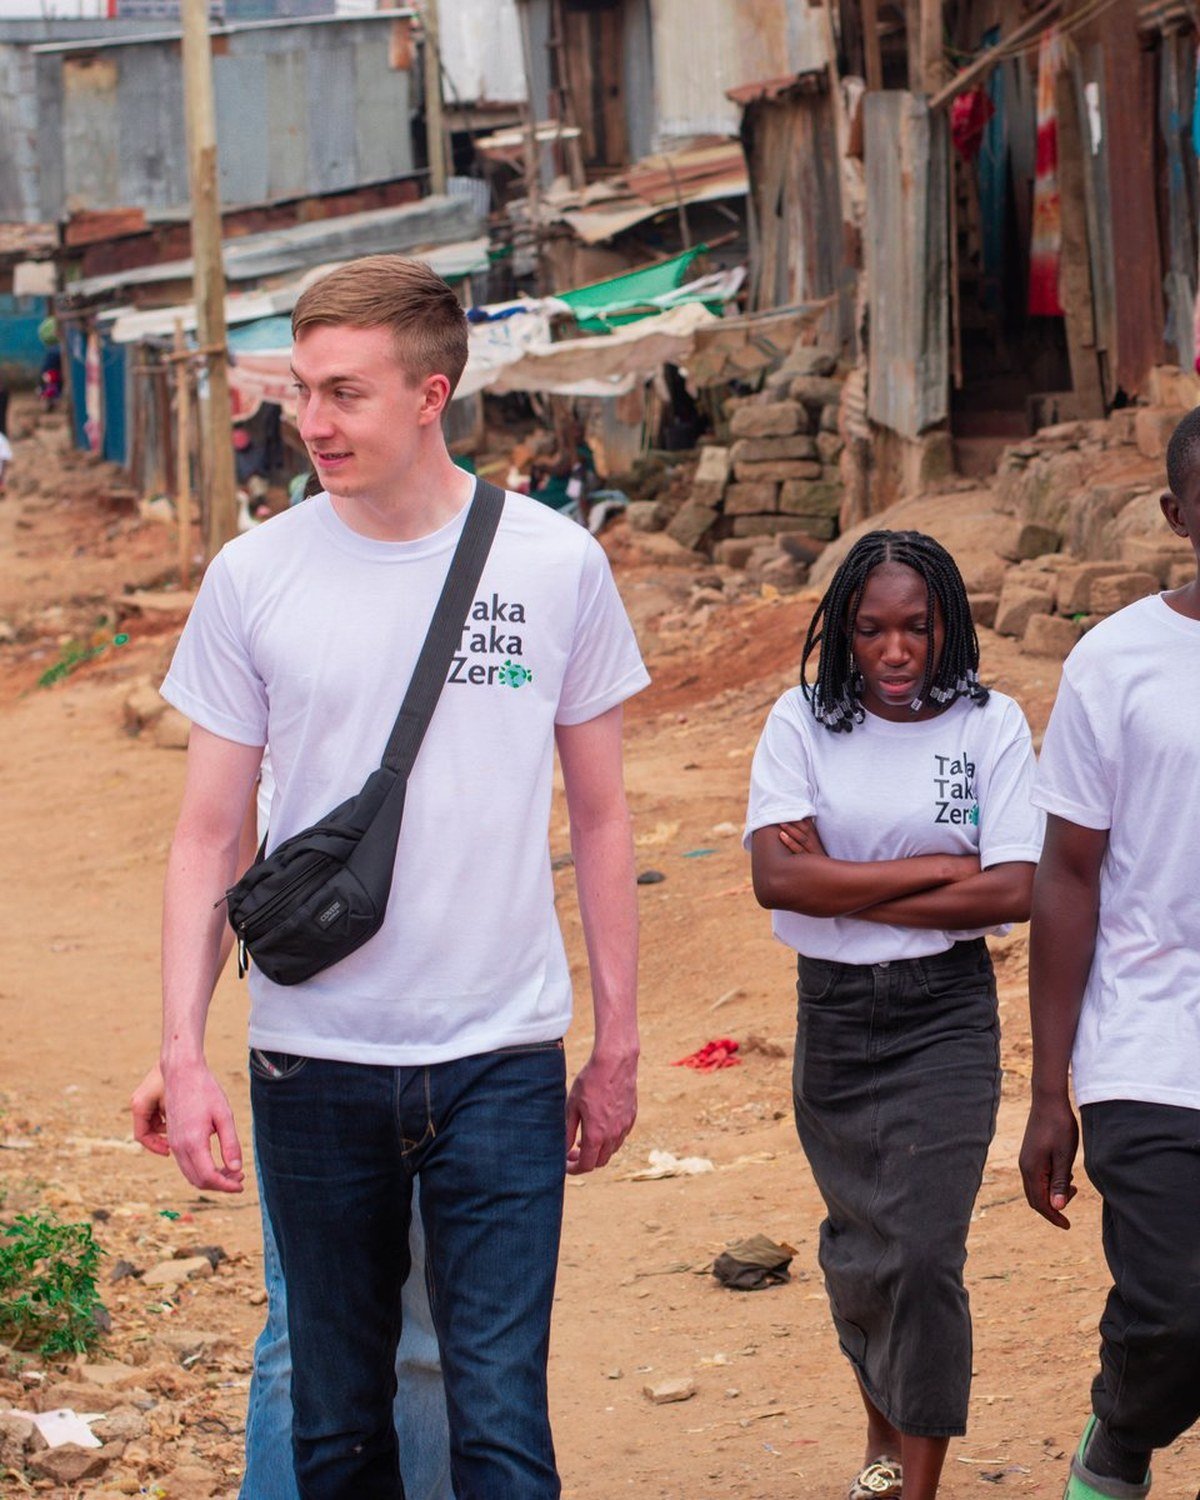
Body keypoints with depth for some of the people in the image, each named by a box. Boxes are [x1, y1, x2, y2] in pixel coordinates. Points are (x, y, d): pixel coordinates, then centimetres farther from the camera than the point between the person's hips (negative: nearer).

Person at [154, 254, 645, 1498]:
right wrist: (182, 1054, -4)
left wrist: (617, 1044, 9)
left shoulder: (555, 565, -1)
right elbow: (207, 836, 4)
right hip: (312, 1065, 1)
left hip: (501, 1061, -1)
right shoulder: (253, 578, -1)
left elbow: (599, 817, 8)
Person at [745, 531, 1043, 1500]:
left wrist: (847, 891, -13)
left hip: (946, 1012, -2)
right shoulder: (805, 722, -2)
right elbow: (777, 876, -15)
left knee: (924, 1253, -10)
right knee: (856, 1252, 13)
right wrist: (939, 869, -16)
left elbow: (1014, 891, -13)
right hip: (832, 1011, 2)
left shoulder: (991, 724, -4)